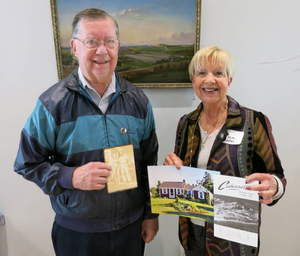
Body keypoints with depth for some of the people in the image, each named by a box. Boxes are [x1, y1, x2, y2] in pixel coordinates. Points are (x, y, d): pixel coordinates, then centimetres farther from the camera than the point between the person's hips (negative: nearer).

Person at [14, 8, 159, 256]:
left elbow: (150, 162, 2)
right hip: (76, 232, -1)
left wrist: (151, 214, 6)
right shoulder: (53, 103, -12)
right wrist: (72, 177, -23)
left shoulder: (138, 101, -4)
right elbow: (28, 163, -6)